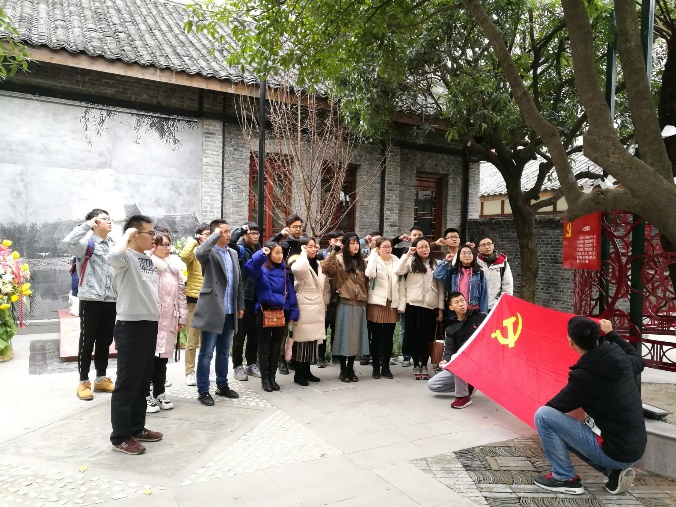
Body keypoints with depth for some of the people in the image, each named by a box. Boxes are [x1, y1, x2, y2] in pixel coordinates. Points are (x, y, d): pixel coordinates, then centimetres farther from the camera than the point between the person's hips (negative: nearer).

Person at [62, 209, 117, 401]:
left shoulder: (114, 245, 12)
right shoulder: (87, 243, -6)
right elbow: (68, 242, -28)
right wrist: (87, 224, -20)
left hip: (111, 300, 6)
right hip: (91, 300, -6)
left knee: (105, 341, 14)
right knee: (87, 342, 4)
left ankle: (101, 379, 26)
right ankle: (83, 382, 15)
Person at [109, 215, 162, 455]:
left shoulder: (150, 261, 13)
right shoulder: (127, 257, -13)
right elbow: (114, 255, -40)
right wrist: (127, 234, -22)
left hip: (149, 325, 9)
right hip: (130, 326, -9)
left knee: (143, 381, 17)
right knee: (127, 383, 0)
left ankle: (137, 427, 30)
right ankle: (120, 436, 12)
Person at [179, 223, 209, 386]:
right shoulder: (194, 252, -3)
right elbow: (183, 256, -27)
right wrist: (194, 241, -15)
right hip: (194, 299, -5)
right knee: (192, 340, 1)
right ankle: (190, 373, 9)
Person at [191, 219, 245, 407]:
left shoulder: (233, 253, 14)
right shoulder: (209, 252, -7)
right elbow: (199, 252, -34)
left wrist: (240, 305, 15)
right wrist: (216, 235, -21)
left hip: (229, 311, 7)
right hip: (212, 310, -7)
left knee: (224, 352, 16)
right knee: (206, 353, 2)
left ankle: (222, 385, 28)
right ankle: (203, 391, 10)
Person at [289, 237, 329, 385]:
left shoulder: (319, 265, 14)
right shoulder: (300, 264, -9)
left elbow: (325, 286, 19)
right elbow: (297, 269, -36)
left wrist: (324, 303, 12)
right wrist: (303, 253, -20)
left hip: (317, 309, 7)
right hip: (304, 308, -7)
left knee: (312, 340, 11)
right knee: (302, 340, -4)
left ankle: (306, 371, 21)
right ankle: (298, 374, 5)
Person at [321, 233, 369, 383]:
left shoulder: (361, 262, 13)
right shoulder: (339, 260, -1)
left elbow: (366, 281, 13)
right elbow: (325, 267, -20)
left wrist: (366, 298, 6)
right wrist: (335, 251, -20)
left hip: (360, 304, 4)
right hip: (345, 303, -4)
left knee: (355, 337, 9)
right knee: (344, 336, 2)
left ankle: (351, 369, 20)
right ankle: (343, 370, 13)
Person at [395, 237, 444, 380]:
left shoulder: (436, 264, 8)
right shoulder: (411, 262, 4)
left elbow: (441, 287, 7)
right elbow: (398, 271, -15)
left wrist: (441, 308, 2)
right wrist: (407, 254, -12)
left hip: (430, 306, 1)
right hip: (413, 304, 0)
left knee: (426, 336, 3)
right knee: (414, 335, 4)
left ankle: (424, 365, 17)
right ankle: (416, 365, 18)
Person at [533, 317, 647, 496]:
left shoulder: (584, 376, -23)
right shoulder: (621, 359, -3)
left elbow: (556, 406, -7)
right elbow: (638, 361, 24)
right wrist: (611, 334, 28)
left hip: (616, 451, -8)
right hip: (634, 447, 8)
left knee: (543, 415, -8)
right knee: (563, 429, 24)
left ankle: (565, 478, 3)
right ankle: (614, 471, 13)